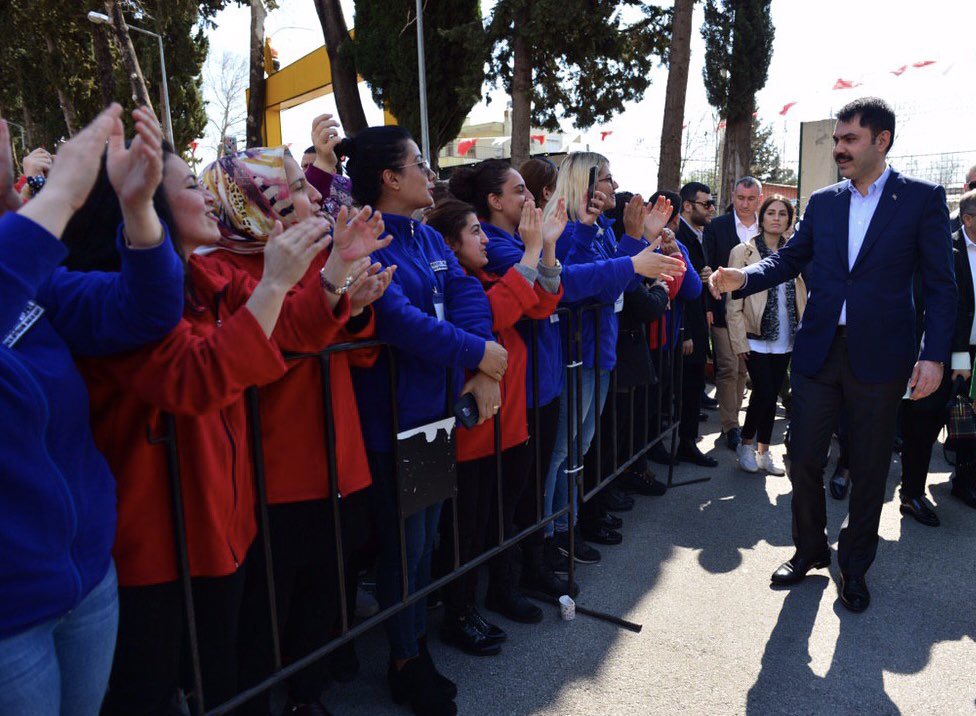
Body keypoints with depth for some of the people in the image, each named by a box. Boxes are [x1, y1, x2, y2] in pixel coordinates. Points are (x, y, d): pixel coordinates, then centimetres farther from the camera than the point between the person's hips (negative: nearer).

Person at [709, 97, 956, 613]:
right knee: (803, 458, 6)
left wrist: (935, 354, -11)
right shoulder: (822, 202, 9)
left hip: (879, 356, -2)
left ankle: (854, 565, 28)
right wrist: (743, 278, -13)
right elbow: (789, 259, 7)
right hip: (819, 351, 3)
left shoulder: (922, 199, -1)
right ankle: (810, 550, 29)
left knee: (869, 469, 9)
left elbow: (940, 283, -3)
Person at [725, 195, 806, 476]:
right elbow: (734, 303, -5)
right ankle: (746, 444, 13)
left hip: (785, 338, 4)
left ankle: (764, 451, 22)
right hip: (756, 337, -4)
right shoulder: (743, 252, -3)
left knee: (772, 395, 9)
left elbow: (802, 295, 12)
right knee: (764, 393, -9)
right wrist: (740, 341, -10)